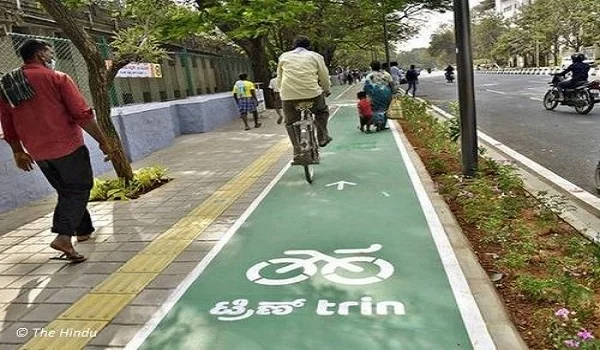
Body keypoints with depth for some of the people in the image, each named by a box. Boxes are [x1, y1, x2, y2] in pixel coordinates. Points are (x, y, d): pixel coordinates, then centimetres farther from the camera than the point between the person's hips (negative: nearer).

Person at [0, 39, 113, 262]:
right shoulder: (57, 78, -9)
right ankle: (64, 236, -13)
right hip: (68, 146, -6)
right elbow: (82, 115, -14)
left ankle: (83, 230, 29)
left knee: (66, 192, 20)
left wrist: (18, 152, 25)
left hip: (38, 153, 6)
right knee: (79, 189, 2)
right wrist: (103, 141, -9)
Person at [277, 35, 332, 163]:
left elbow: (279, 78, 22)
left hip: (288, 96, 1)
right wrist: (326, 90, 32)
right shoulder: (315, 56, 13)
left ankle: (297, 150, 8)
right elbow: (324, 77, 16)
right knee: (322, 111, 27)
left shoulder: (284, 57, 17)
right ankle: (322, 137, 18)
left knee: (290, 122, 15)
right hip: (312, 94, -1)